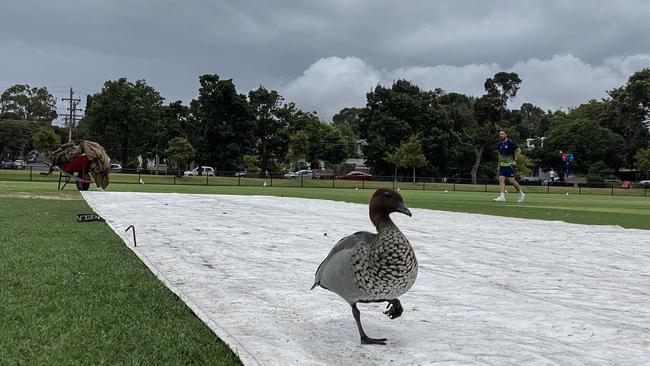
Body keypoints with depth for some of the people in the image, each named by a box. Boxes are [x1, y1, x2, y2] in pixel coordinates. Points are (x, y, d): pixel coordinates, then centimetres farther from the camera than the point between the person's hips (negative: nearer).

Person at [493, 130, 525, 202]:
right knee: (501, 179, -7)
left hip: (510, 165, -6)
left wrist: (515, 160, -12)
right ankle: (502, 197, -11)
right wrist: (499, 164, 19)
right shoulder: (500, 144, 11)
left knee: (511, 181, -7)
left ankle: (521, 194, 13)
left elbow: (519, 150, -8)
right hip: (502, 165, 7)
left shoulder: (510, 142, -9)